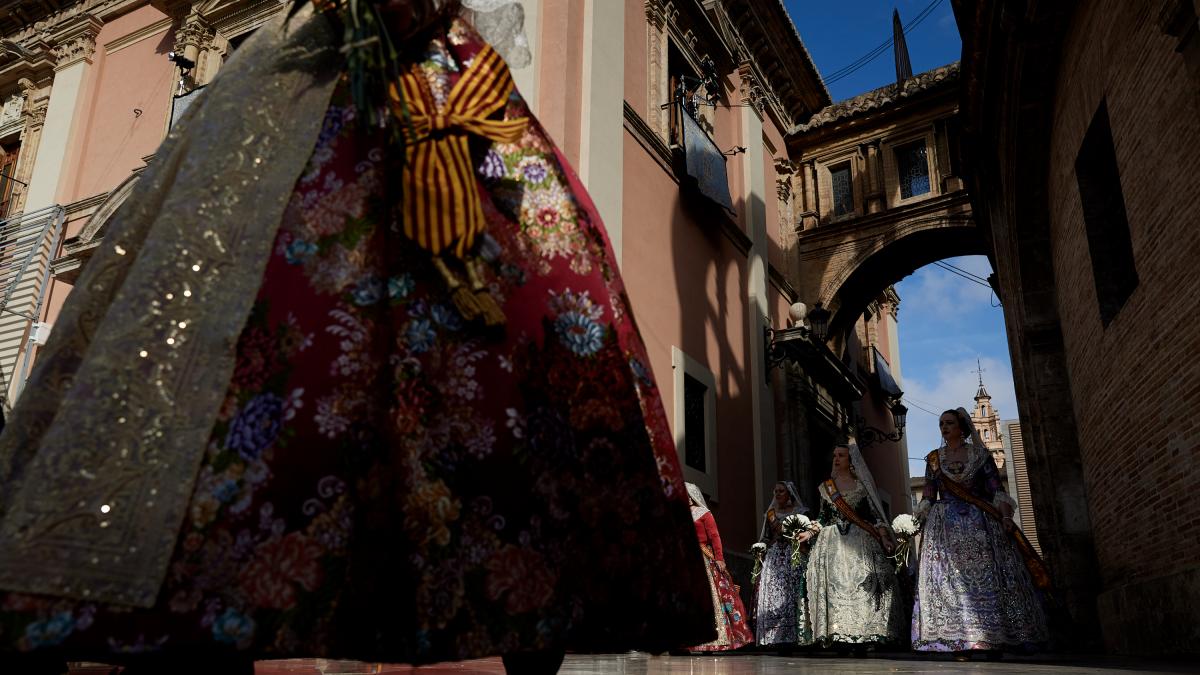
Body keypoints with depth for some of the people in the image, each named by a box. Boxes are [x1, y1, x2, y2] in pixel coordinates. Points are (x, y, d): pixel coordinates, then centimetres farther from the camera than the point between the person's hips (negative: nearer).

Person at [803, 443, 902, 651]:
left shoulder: (862, 484, 8)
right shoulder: (826, 487, 14)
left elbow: (875, 514, 5)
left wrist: (884, 538, -6)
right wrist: (809, 532, 7)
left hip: (859, 541, -2)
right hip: (832, 543, 2)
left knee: (862, 583, -12)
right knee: (834, 584, -8)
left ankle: (862, 635, -11)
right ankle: (836, 636, -8)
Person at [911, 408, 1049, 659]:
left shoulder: (980, 454, 8)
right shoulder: (933, 459, 12)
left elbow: (996, 489, 1)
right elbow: (927, 498, 10)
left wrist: (1006, 516, -14)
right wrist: (921, 523, -2)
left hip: (979, 524, -1)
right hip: (944, 527, 1)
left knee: (988, 578, -7)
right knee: (949, 579, -8)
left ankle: (995, 641, -2)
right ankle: (959, 642, -10)